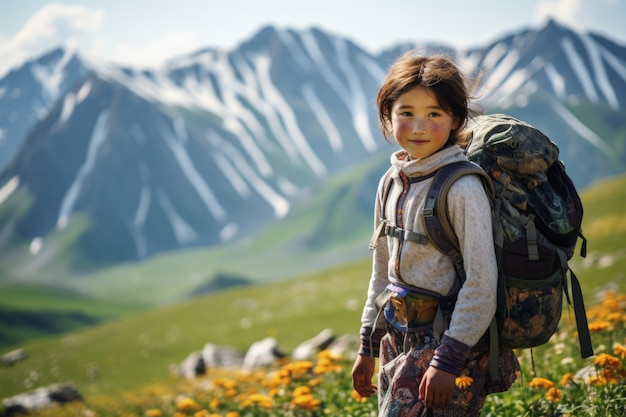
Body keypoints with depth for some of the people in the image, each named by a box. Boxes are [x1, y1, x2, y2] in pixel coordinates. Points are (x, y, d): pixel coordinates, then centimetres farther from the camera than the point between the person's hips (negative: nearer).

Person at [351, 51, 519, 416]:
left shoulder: (463, 187, -15)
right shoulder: (392, 184, 7)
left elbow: (481, 284, -17)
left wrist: (447, 360, -18)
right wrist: (369, 347, 17)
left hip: (449, 343, -7)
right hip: (400, 342, 7)